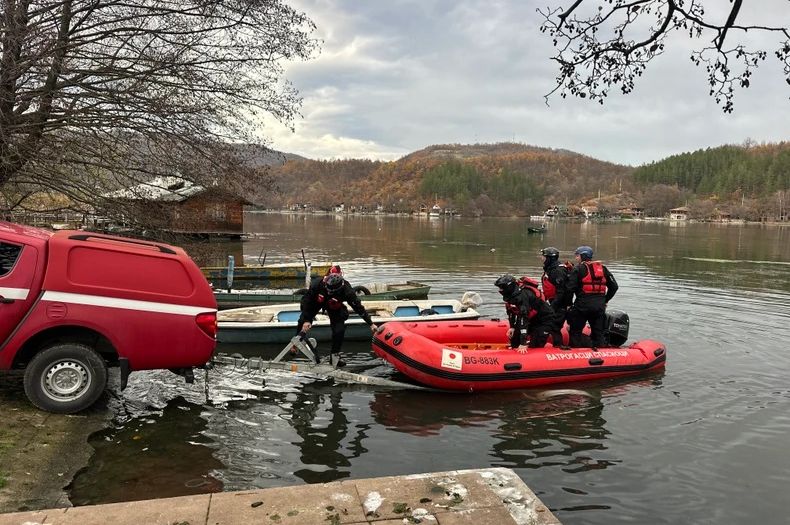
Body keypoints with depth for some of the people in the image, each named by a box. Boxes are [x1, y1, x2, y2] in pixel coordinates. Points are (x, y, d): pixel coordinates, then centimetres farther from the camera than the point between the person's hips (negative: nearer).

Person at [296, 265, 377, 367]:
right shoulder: (317, 283, -38)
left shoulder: (346, 289, -37)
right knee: (302, 322, -11)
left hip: (334, 307, 0)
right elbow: (306, 300, -21)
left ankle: (334, 355, 7)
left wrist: (371, 323, -23)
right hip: (316, 302, 0)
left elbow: (358, 307, -26)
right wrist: (306, 320, -22)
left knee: (339, 330, -14)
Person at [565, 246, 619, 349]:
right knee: (598, 333, 14)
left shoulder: (578, 269, -2)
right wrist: (605, 300, 22)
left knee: (575, 331, 7)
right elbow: (614, 286, 15)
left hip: (582, 305, -5)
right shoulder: (603, 268, 14)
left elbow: (570, 288, -11)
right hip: (600, 306, 5)